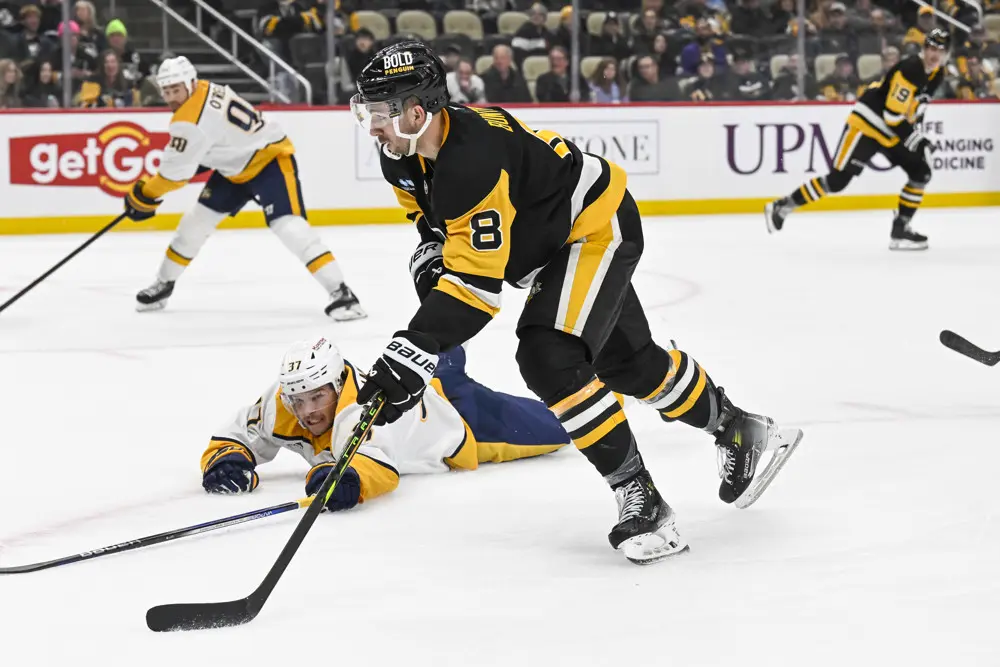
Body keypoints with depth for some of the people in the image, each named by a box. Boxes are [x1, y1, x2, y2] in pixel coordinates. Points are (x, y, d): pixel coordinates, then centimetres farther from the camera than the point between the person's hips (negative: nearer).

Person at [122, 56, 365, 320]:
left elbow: (175, 171, -25)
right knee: (196, 220, 10)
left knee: (288, 225, -26)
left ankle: (340, 292, -28)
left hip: (271, 160, -10)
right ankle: (163, 284, 26)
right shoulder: (204, 90, -4)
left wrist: (142, 196, -10)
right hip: (235, 166, 10)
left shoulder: (191, 119, -31)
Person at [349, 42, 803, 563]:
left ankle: (641, 500, -15)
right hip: (552, 241, 10)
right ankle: (740, 431, 43)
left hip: (598, 228, -10)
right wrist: (430, 257, -10)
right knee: (628, 361, 20)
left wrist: (412, 355, -45)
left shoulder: (472, 161, -37)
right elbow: (437, 219, 13)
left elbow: (478, 279, -40)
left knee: (550, 359, -24)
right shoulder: (404, 158, -8)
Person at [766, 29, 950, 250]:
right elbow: (892, 115, -25)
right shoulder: (910, 69, -24)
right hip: (866, 125, -9)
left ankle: (900, 229, 5)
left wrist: (916, 132, 10)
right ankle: (781, 207, 0)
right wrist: (914, 140, -20)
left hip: (893, 133, 9)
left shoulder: (937, 75, 5)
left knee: (921, 172, -1)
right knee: (838, 180, -11)